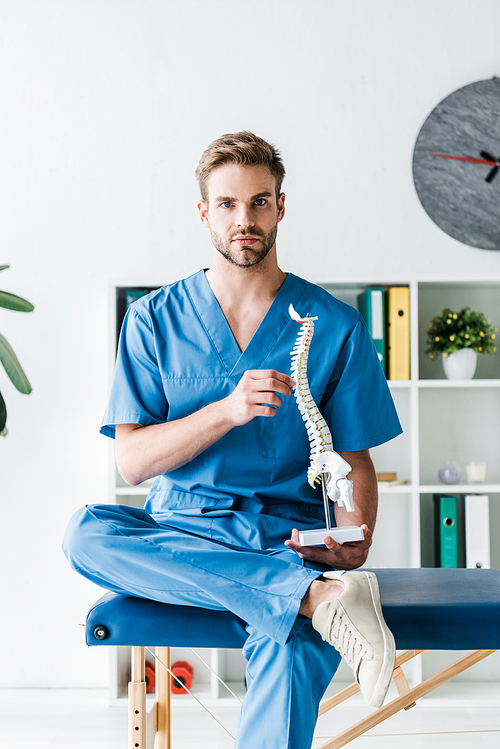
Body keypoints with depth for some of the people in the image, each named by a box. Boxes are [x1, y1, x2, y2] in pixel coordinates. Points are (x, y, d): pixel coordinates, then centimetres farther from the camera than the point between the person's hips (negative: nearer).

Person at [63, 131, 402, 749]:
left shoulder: (334, 326, 6)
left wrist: (355, 540, -14)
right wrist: (228, 410, -18)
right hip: (179, 534, 3)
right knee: (87, 531, -33)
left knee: (290, 656, -37)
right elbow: (131, 461, -1)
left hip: (291, 536, -2)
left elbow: (355, 461, 9)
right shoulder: (155, 320, 7)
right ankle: (322, 595, -33)